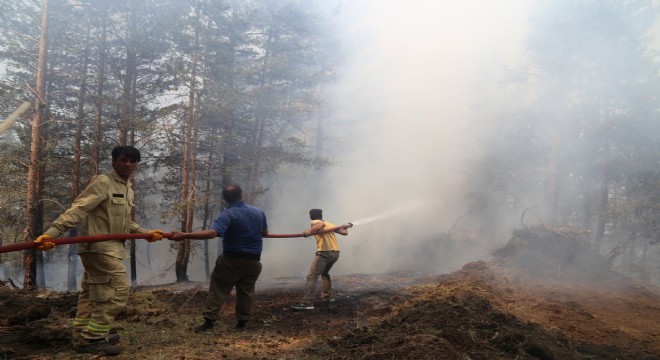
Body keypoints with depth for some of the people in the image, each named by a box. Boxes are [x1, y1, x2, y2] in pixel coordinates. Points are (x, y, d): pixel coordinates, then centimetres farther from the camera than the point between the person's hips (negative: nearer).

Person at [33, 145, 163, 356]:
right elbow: (78, 210, -22)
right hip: (99, 247, -9)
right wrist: (52, 232, -32)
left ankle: (82, 337, 24)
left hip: (109, 248, 9)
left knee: (92, 294, 14)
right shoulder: (102, 183, -12)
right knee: (118, 290, -11)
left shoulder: (128, 191, 17)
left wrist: (146, 233, 15)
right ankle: (92, 338, -3)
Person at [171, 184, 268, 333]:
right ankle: (241, 323, 17)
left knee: (217, 290, 5)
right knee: (246, 291, 14)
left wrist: (184, 235, -35)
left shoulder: (228, 214, -15)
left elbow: (212, 233, -31)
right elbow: (265, 233, 16)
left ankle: (209, 323, 3)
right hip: (253, 261, 4)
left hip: (231, 260, -4)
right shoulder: (259, 212, 3)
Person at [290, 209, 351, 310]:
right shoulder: (330, 224, 23)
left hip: (324, 253, -7)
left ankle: (307, 303, -21)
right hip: (336, 253, 7)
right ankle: (328, 295, 34)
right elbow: (344, 233, 25)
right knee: (325, 273, 32)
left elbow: (321, 224, -17)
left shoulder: (315, 222, 7)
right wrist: (345, 227, 45)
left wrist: (310, 231, -21)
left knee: (312, 277, -11)